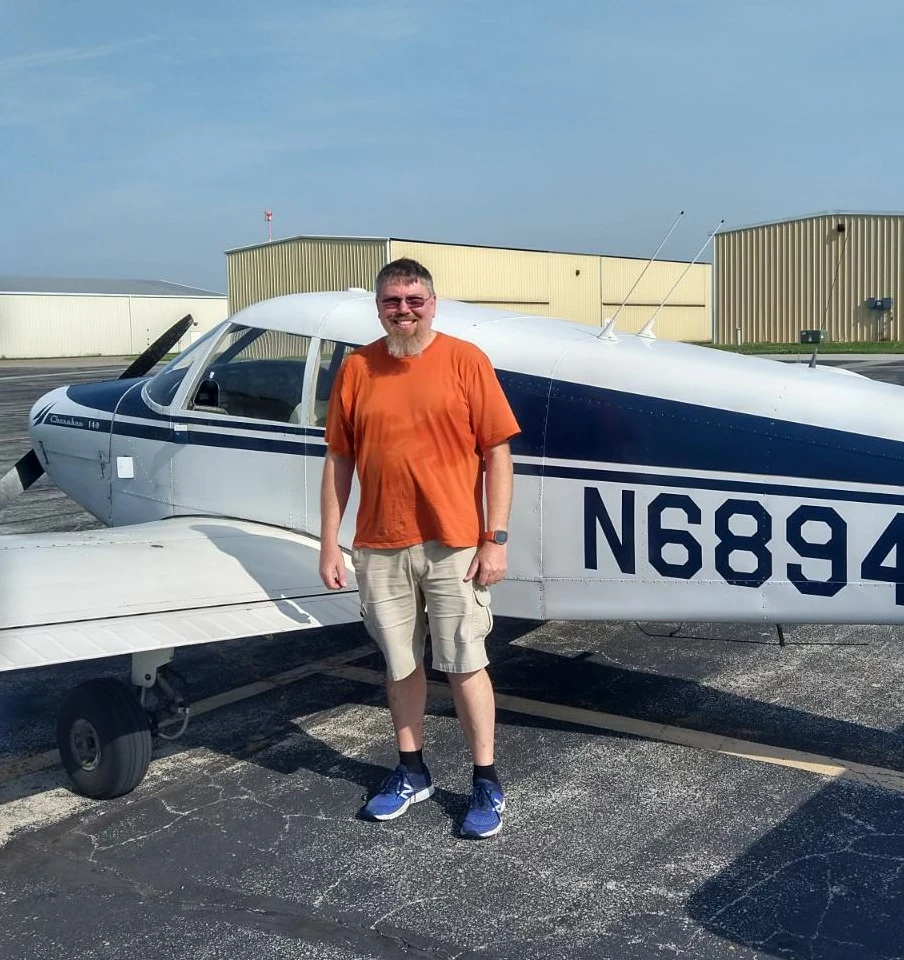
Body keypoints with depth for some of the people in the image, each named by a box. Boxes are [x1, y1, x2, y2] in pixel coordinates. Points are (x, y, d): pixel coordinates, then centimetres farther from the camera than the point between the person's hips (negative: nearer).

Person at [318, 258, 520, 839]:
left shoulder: (466, 361, -3)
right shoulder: (357, 369, 6)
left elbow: (497, 453, -4)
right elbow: (339, 461, 8)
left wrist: (495, 538, -8)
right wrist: (330, 544, 5)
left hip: (452, 544, -3)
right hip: (379, 547, 3)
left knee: (465, 664, 3)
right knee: (401, 664, 14)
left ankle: (487, 783, 17)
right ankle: (412, 773, 31)